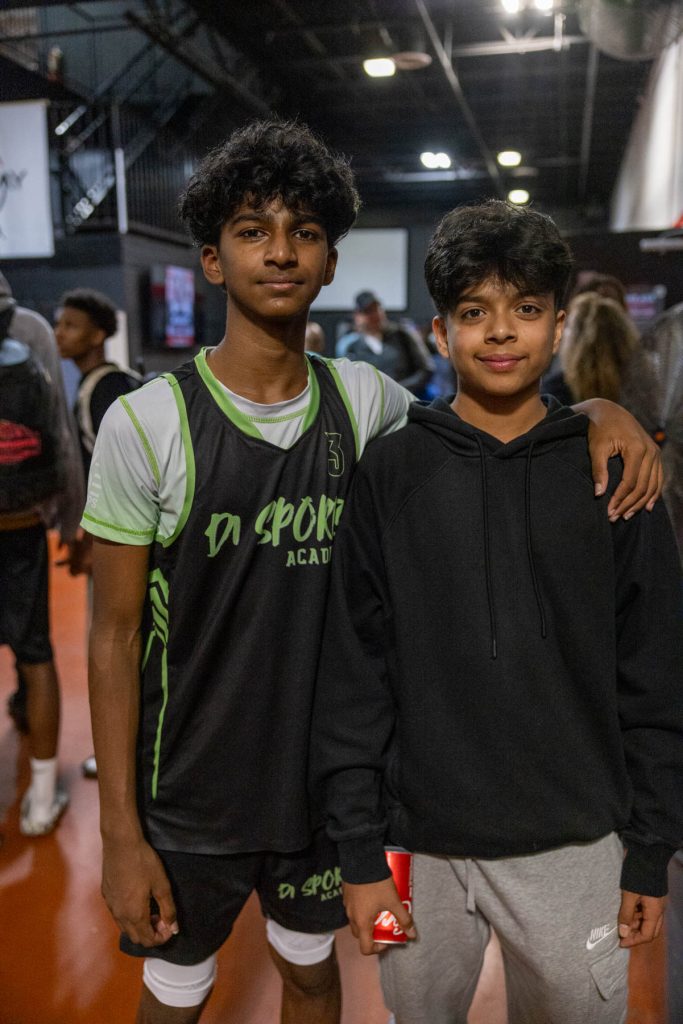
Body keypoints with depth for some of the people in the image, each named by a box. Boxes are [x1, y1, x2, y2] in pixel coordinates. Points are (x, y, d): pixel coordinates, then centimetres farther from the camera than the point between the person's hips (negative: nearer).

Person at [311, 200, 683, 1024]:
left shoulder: (610, 475, -3)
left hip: (573, 844, 1)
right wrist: (359, 850, -4)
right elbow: (353, 672, -5)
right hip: (420, 841, 0)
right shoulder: (389, 473, -6)